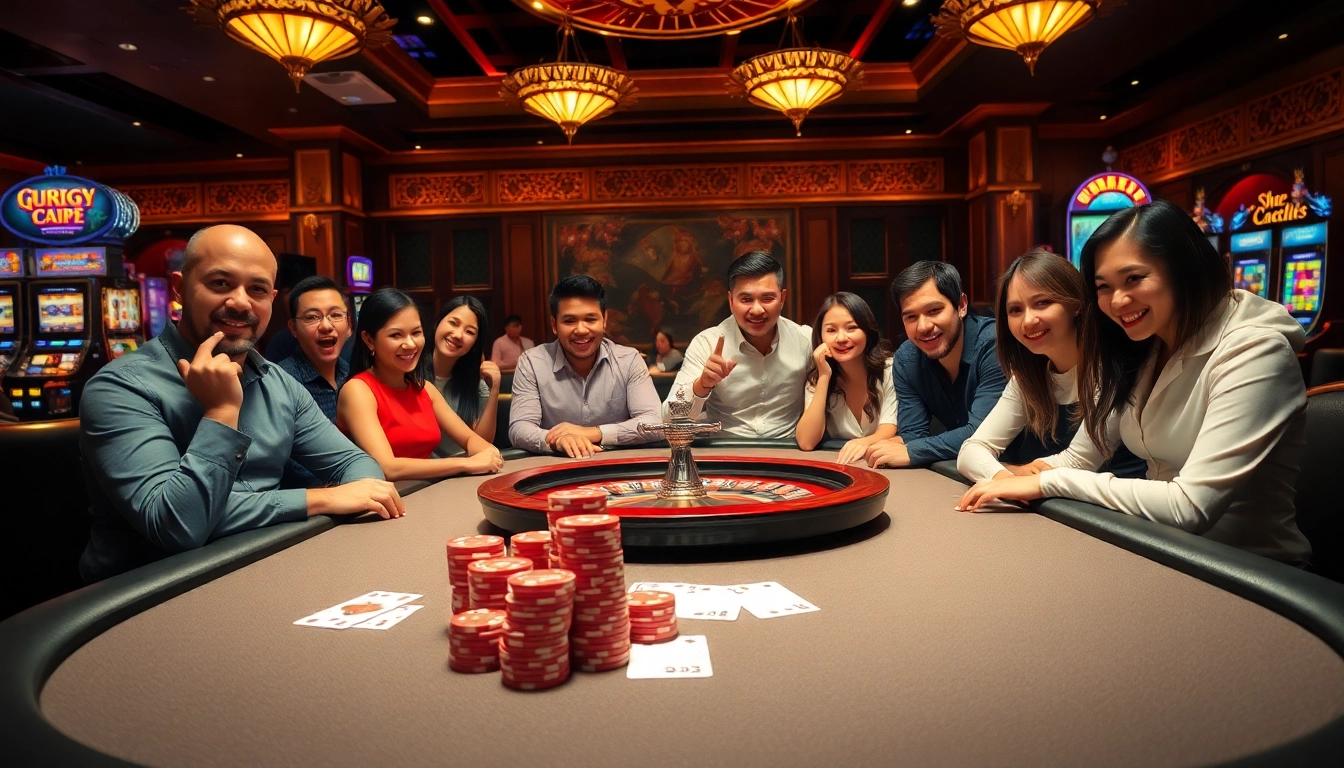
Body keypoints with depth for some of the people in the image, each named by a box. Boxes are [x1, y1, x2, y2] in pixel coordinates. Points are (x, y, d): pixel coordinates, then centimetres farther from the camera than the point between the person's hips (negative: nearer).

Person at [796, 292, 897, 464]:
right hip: (838, 465, 1)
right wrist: (824, 377, -17)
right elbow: (806, 443, -14)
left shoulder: (890, 370, -5)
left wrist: (866, 442, -36)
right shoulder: (816, 378, -1)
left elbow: (890, 431, -14)